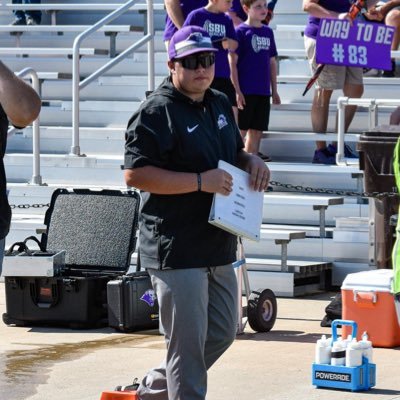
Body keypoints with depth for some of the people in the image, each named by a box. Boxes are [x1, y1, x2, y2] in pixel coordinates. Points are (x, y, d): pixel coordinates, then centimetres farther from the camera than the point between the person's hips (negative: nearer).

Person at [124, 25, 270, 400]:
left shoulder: (220, 105, 14)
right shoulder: (157, 112, -13)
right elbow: (135, 174, -20)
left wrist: (252, 161, 5)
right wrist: (201, 181, -23)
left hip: (218, 247, 9)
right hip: (177, 251, -9)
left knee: (222, 333, 18)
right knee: (187, 344, -4)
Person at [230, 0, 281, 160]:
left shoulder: (268, 32, 12)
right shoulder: (241, 31, -6)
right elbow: (232, 62, -9)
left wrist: (274, 91, 16)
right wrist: (237, 91, -14)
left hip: (263, 91, 6)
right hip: (245, 91, -6)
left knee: (257, 129, 9)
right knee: (241, 129, -2)